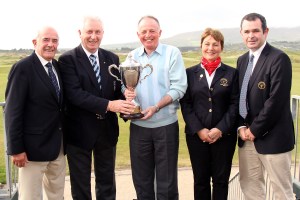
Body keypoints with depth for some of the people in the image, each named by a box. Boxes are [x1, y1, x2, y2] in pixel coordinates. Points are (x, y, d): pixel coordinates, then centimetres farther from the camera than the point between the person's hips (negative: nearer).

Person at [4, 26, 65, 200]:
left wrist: (65, 138, 8)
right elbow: (13, 111, -15)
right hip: (34, 146, -6)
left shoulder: (58, 66, 7)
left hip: (59, 144, 7)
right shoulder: (23, 68, -13)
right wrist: (16, 149, -17)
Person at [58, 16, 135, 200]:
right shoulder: (68, 59, -11)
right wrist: (108, 105, -30)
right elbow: (74, 94, -22)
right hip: (80, 131, -4)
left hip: (107, 130, 4)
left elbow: (118, 89, 6)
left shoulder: (112, 58, 4)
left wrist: (124, 102, -17)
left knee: (107, 183, 19)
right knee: (80, 185, 15)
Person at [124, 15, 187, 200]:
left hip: (166, 124, -3)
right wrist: (126, 92, -15)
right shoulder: (132, 56, 7)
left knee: (166, 179, 8)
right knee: (141, 178, 14)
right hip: (138, 125, 4)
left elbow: (179, 87, -11)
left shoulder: (172, 53, -5)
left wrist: (156, 107, -22)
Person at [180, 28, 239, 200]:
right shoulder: (190, 73, 5)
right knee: (201, 180, 10)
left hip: (224, 135, 0)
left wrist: (220, 129, -12)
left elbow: (235, 104, -2)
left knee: (221, 180, 9)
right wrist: (199, 130, -10)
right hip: (196, 135, 1)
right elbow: (185, 104, 0)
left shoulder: (232, 73, 3)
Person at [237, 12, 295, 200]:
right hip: (247, 135, 7)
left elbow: (276, 100, -18)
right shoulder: (242, 60, 12)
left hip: (272, 136, -7)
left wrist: (255, 129, -13)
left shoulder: (279, 58, -12)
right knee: (249, 185, 14)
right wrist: (242, 126, -1)